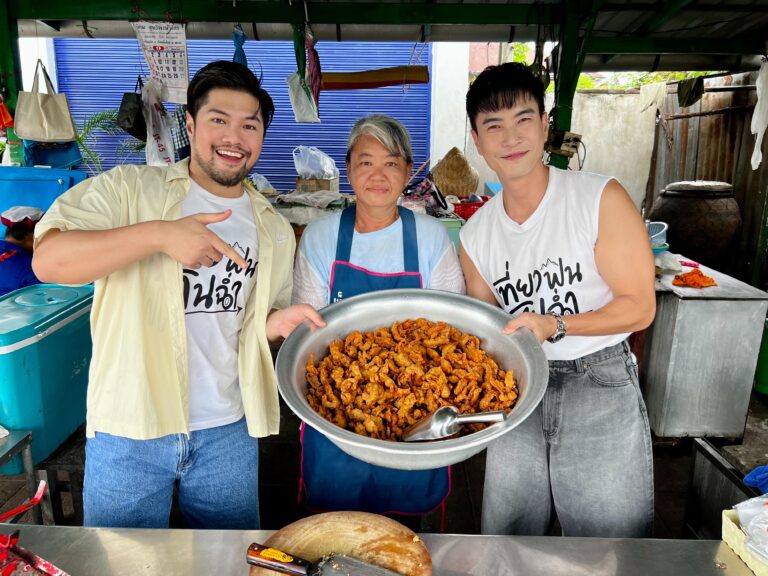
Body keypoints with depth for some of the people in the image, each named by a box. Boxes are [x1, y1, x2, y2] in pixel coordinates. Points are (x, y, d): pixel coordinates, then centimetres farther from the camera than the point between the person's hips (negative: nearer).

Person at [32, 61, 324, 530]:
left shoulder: (274, 229, 7)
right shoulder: (130, 189, -6)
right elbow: (49, 261, -18)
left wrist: (275, 323, -9)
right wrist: (157, 234, -29)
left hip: (228, 432, 3)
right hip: (129, 429, -3)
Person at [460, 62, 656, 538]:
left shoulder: (602, 199, -10)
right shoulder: (475, 235, 3)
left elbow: (639, 306, -8)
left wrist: (555, 325, -21)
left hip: (600, 390, -3)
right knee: (504, 552, 17)